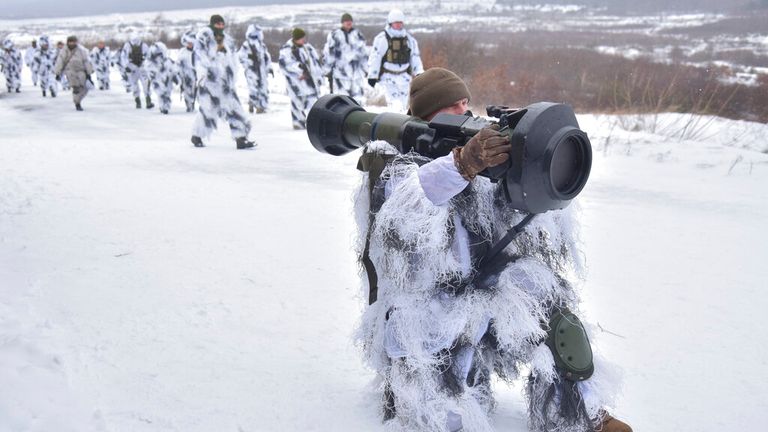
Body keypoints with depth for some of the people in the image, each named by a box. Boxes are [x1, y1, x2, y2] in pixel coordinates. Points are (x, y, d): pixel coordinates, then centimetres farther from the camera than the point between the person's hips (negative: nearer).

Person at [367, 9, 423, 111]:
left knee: (402, 103, 7)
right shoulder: (381, 39, -6)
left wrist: (419, 72, 5)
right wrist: (372, 75, -7)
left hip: (403, 76, 5)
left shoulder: (409, 39, 9)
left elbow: (415, 57, 14)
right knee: (394, 102, -18)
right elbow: (374, 57, -5)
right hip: (388, 76, -5)